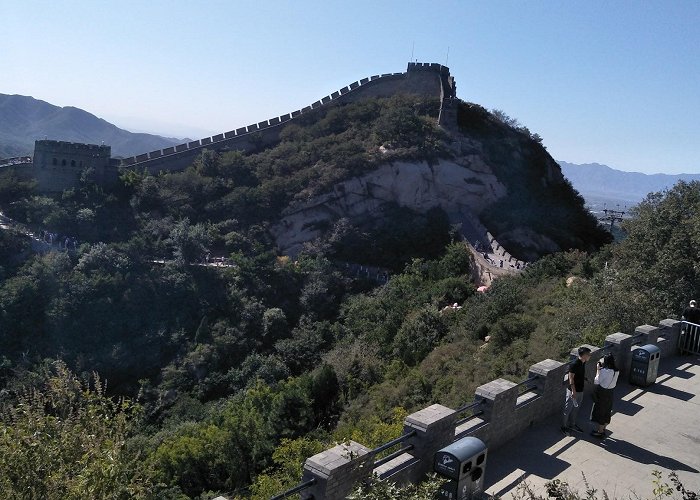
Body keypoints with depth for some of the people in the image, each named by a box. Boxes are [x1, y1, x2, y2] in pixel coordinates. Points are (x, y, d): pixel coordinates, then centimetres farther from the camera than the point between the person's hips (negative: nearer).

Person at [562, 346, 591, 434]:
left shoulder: (583, 363, 1)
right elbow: (571, 378, -22)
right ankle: (564, 426, 20)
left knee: (576, 408, 20)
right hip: (573, 391, -9)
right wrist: (573, 391, -23)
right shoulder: (574, 364, -25)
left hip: (580, 390, 9)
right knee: (568, 409, 6)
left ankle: (572, 424, 36)